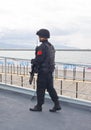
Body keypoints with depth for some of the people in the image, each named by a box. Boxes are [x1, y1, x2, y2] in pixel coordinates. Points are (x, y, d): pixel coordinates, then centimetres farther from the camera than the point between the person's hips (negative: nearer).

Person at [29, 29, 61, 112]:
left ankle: (39, 106, 13)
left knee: (40, 89, 3)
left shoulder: (42, 47, -17)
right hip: (50, 71, 9)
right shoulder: (51, 46, 12)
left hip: (43, 71, -9)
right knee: (50, 88, 13)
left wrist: (32, 61, -2)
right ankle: (57, 105, 12)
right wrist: (35, 61, 16)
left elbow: (39, 59, -22)